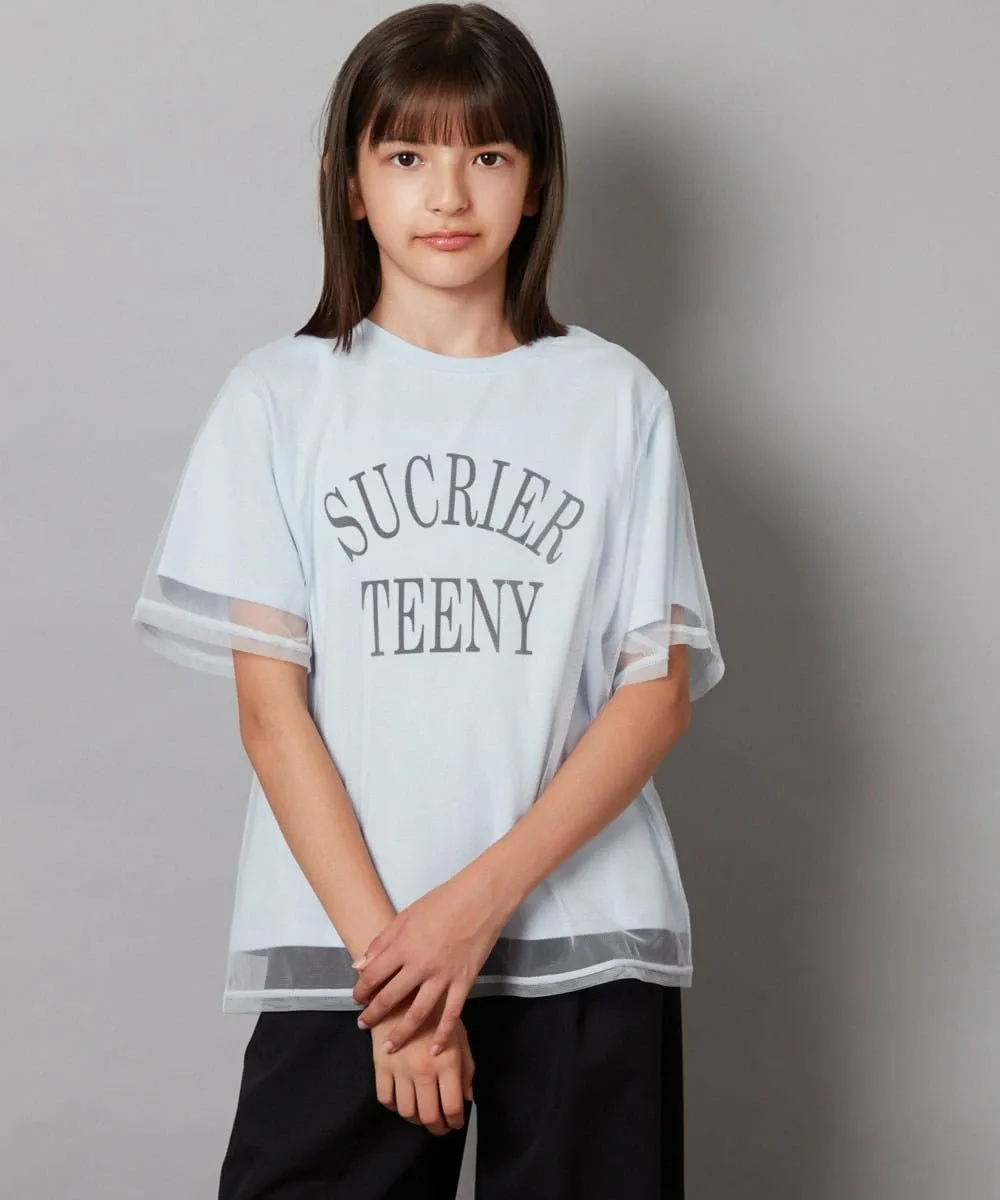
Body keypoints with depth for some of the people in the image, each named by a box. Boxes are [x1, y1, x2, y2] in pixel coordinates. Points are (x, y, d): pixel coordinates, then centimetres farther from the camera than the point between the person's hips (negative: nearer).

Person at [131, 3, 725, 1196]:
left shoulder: (616, 400, 6)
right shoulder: (279, 399, 4)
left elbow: (657, 688, 1)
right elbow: (270, 703, -1)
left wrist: (484, 896, -11)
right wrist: (389, 955, -10)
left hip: (587, 945, 1)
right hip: (343, 943, -1)